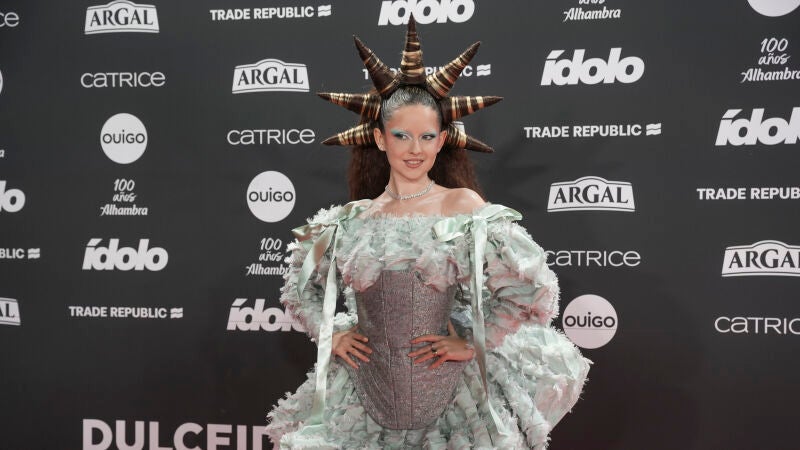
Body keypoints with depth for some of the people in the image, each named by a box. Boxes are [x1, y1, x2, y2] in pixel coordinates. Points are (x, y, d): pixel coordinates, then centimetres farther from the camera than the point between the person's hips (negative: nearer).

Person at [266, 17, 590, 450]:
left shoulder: (464, 206, -7)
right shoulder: (350, 220, 2)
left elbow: (535, 290, -10)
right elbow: (299, 289, 17)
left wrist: (472, 344, -8)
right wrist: (332, 334, 4)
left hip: (447, 393, -3)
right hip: (366, 395, 3)